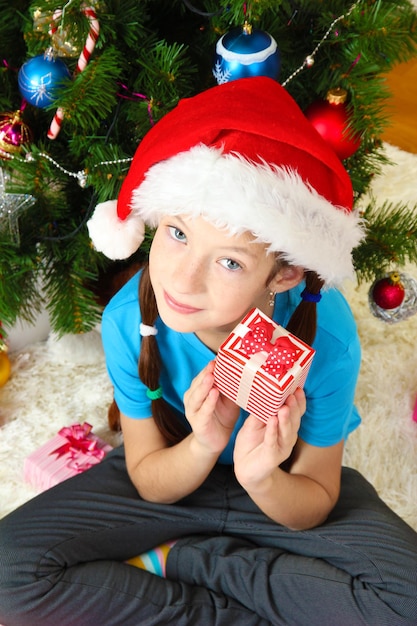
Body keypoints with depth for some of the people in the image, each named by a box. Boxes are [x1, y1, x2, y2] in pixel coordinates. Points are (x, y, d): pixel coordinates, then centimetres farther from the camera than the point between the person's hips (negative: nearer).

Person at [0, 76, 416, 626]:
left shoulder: (324, 335, -29)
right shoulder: (129, 319, -26)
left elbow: (313, 507, -15)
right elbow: (148, 481, -12)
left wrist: (262, 479, -38)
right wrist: (204, 445, -34)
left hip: (283, 489, 0)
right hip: (177, 471, 1)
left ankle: (173, 558, -9)